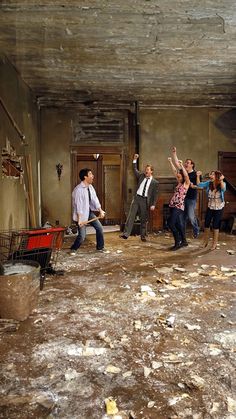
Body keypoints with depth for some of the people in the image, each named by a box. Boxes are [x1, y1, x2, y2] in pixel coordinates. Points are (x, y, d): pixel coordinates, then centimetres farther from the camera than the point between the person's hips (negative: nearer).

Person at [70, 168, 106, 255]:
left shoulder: (90, 187, 3)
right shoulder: (78, 190, -23)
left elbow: (95, 199, 4)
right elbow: (78, 205, -25)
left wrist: (100, 210, -4)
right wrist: (80, 219, -27)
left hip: (89, 212, 8)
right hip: (81, 215, -8)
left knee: (99, 228, 7)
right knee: (82, 236, -9)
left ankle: (100, 247, 23)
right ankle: (73, 249, 17)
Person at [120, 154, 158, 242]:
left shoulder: (155, 182, 0)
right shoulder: (141, 175, 10)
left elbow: (155, 195, 0)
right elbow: (135, 170, 14)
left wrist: (153, 204, -8)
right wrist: (135, 160, 3)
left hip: (145, 200, -2)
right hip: (136, 198, 2)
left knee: (144, 219, 6)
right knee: (131, 215, -4)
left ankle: (143, 236, 18)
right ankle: (126, 234, -4)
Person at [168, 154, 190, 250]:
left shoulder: (186, 183, -3)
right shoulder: (179, 182, 15)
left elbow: (186, 175, -21)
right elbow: (174, 170, 17)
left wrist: (181, 165, -24)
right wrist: (170, 161, 13)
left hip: (179, 207, -8)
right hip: (173, 206, 8)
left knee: (171, 223, -14)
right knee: (178, 224, 13)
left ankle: (178, 242, -6)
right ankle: (183, 241, 24)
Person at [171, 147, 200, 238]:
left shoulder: (195, 174, -6)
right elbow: (176, 163, 7)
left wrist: (193, 186, -21)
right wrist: (174, 153, 1)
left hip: (191, 198, -5)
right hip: (182, 197, 5)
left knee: (191, 216, -7)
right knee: (183, 216, 10)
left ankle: (196, 231, 16)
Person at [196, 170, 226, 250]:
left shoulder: (222, 184, -17)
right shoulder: (209, 183, -8)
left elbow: (223, 189, -38)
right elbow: (199, 184, -5)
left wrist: (221, 180, -53)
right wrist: (198, 176, -18)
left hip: (219, 208, -4)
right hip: (210, 207, 4)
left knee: (215, 225, 3)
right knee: (206, 224, 10)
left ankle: (214, 243, 20)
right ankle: (205, 241, 30)